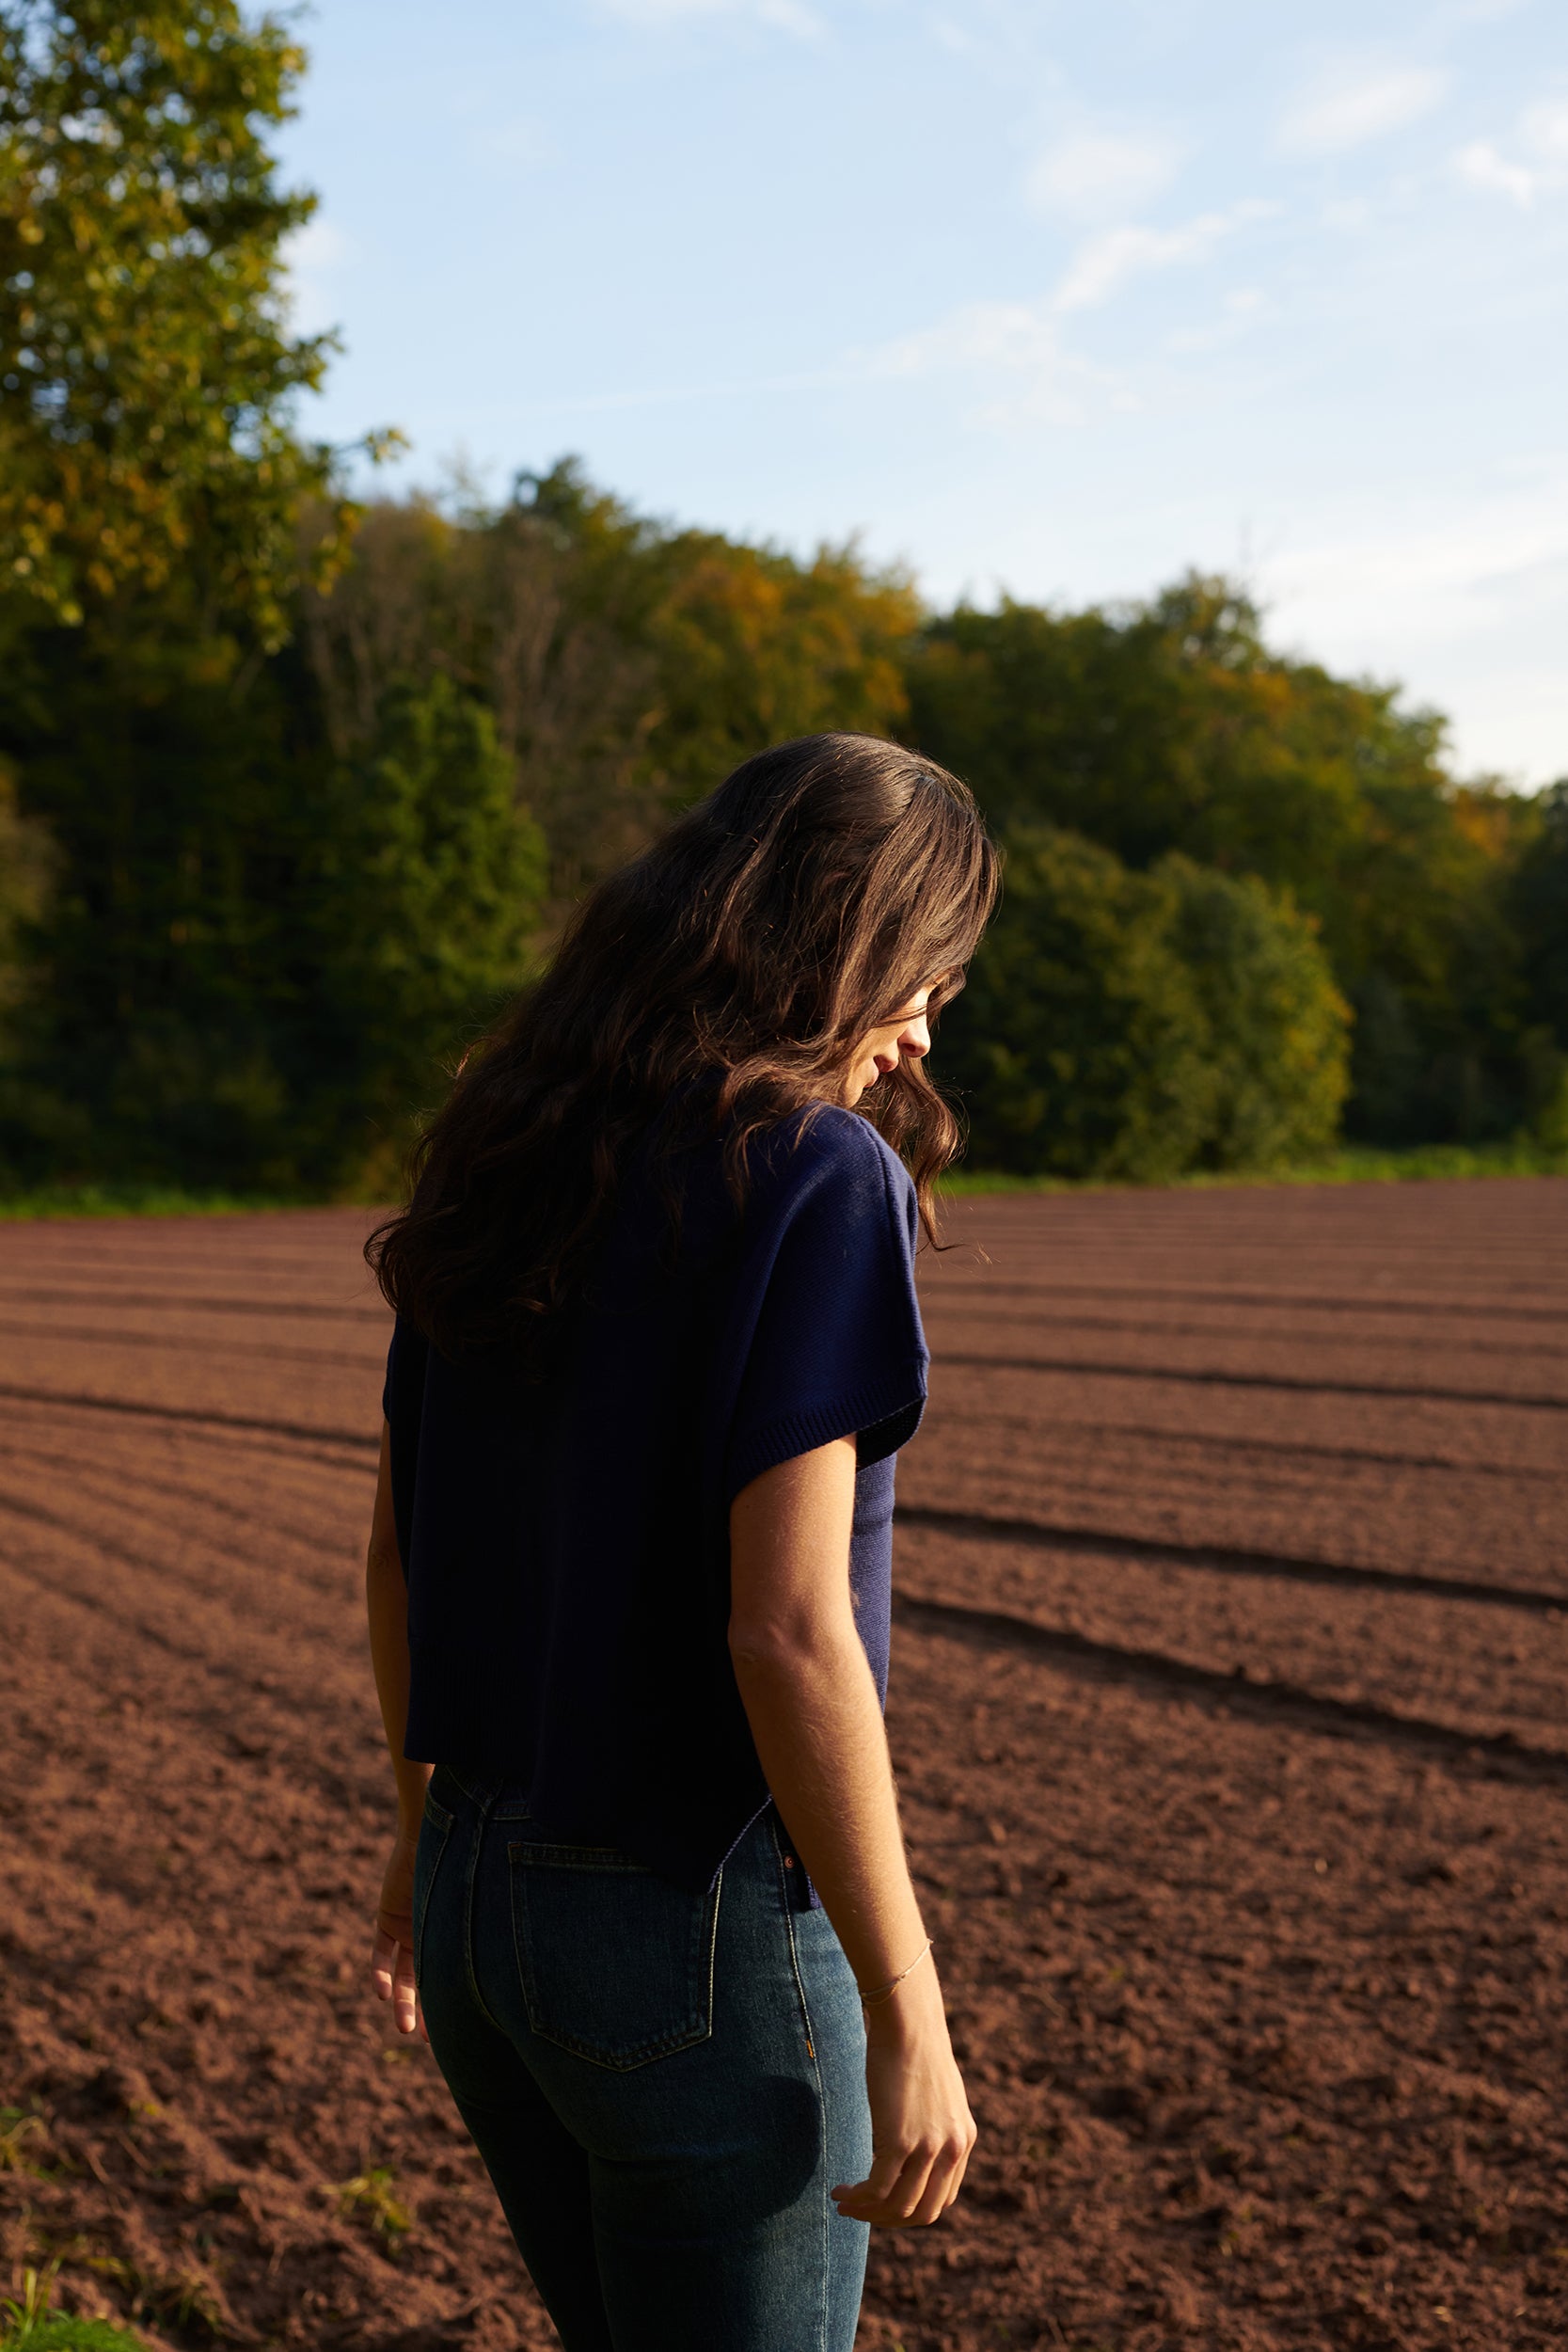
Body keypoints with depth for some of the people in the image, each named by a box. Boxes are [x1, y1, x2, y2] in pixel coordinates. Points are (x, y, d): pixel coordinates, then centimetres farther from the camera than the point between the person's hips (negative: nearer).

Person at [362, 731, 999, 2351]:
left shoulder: (505, 1160, 4)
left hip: (480, 1895, 7)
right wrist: (907, 2018, -15)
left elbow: (396, 1553, 10)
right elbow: (787, 1632, -22)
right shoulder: (819, 1175, -17)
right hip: (701, 1926, -7)